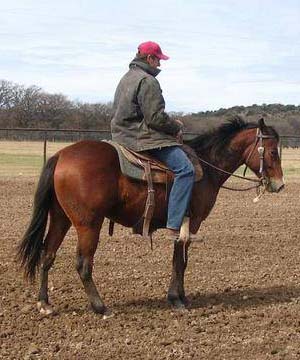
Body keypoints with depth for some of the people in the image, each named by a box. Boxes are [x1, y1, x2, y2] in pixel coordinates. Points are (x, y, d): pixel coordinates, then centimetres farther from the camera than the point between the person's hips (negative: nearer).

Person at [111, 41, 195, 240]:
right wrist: (176, 127, -3)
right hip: (143, 139, -11)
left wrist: (172, 125, 18)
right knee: (185, 169, -20)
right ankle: (175, 226, -27)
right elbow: (156, 118, -22)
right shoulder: (147, 81, -14)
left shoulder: (127, 78, 20)